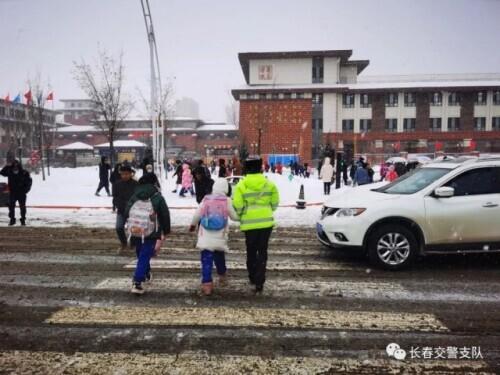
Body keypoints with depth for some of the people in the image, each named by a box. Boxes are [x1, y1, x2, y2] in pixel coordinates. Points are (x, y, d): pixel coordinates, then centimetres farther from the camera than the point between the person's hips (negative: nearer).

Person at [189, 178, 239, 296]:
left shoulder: (206, 199, 1)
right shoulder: (227, 201, -4)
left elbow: (197, 215, 8)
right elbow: (234, 216, 3)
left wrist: (193, 225, 27)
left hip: (205, 237, 0)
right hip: (220, 237, 0)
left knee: (206, 260, 0)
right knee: (219, 257, 22)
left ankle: (207, 284, -6)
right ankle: (222, 276, 40)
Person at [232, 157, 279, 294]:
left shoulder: (241, 185, -8)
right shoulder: (269, 184, -2)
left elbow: (237, 206, -11)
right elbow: (275, 203, 5)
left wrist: (240, 216, 9)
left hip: (249, 222, -1)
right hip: (266, 222, 1)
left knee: (251, 251, 17)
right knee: (262, 251, 8)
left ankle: (253, 277, 31)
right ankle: (259, 281, 4)